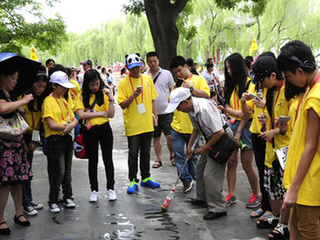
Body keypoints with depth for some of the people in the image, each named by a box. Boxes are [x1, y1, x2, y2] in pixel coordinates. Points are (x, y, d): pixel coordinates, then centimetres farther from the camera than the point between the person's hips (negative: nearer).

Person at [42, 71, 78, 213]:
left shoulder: (64, 100, 15)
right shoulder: (49, 101, -8)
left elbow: (74, 120, 10)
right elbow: (51, 124, -16)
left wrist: (71, 125, -12)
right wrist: (66, 126, -9)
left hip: (67, 137, 7)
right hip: (55, 138, -7)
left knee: (67, 170, 11)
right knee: (59, 171, -8)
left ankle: (67, 197, 21)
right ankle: (52, 202, 4)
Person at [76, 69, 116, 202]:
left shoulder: (104, 94, 1)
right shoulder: (82, 96, -2)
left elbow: (111, 115, -6)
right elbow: (81, 115, -14)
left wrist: (110, 99, -15)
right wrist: (101, 113, -12)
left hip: (105, 129, 0)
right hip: (90, 131, 0)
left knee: (108, 159, 7)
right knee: (93, 161, 9)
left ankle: (111, 188, 18)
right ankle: (94, 190, 19)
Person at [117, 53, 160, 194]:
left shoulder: (147, 79, 6)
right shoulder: (123, 83, -6)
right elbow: (122, 105, -10)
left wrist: (154, 115, 9)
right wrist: (133, 95, -24)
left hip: (147, 124, 4)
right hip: (132, 125, -4)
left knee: (146, 153, 13)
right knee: (133, 154, 2)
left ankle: (145, 178, 25)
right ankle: (133, 181, 11)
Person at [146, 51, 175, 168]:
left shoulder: (166, 74, 2)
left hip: (166, 111, -2)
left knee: (170, 135, -3)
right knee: (156, 137, 9)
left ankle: (172, 155, 20)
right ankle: (158, 159, 20)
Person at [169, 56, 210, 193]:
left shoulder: (198, 80, 0)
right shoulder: (177, 83, 15)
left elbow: (206, 95, -14)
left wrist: (190, 88, -21)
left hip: (193, 126, -4)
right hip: (177, 126, 4)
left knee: (192, 155, 9)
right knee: (178, 154, -2)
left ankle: (193, 178, 25)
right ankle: (186, 180, 5)